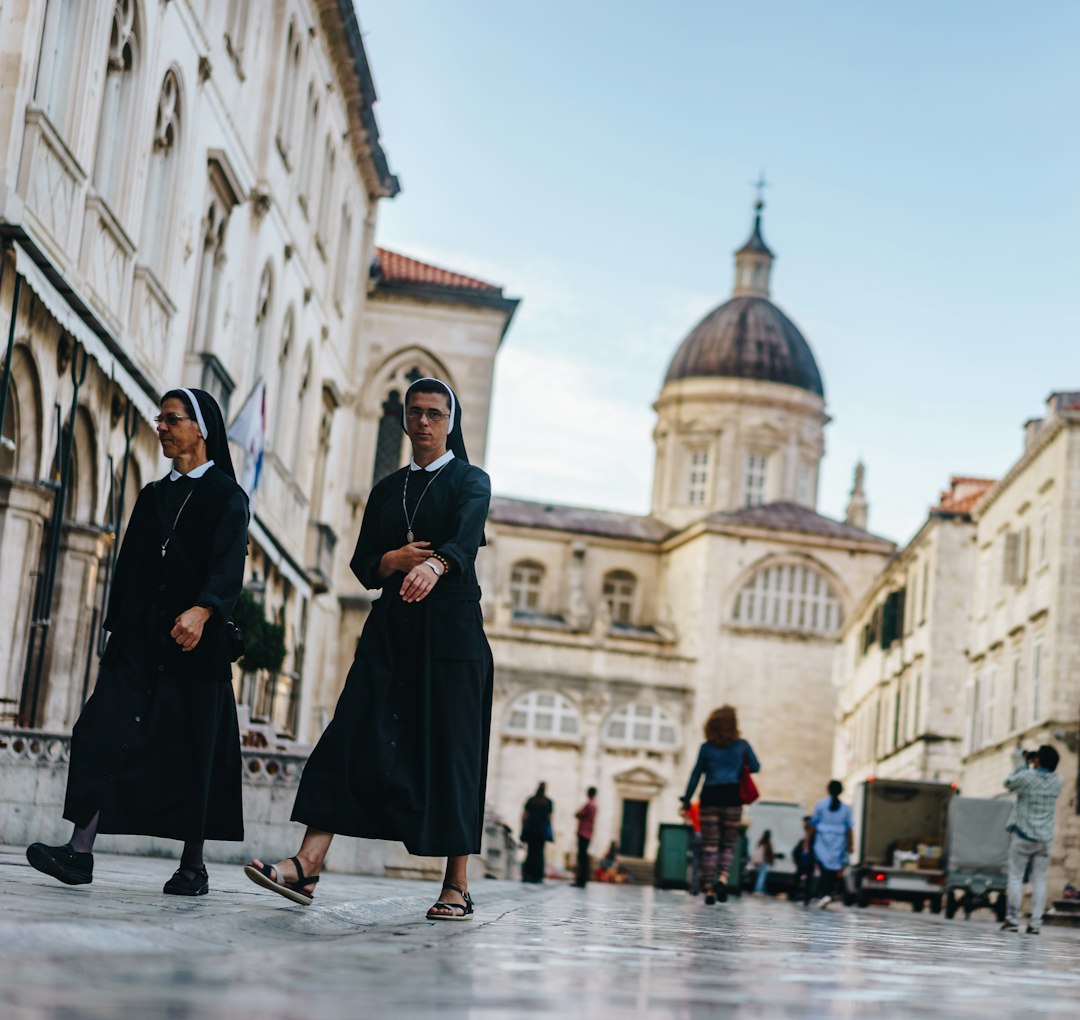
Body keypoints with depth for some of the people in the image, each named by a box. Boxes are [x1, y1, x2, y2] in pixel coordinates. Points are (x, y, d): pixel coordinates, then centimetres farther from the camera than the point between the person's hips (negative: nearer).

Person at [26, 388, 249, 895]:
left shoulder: (226, 497, 0)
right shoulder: (153, 496, 20)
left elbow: (228, 568, -14)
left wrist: (202, 611, -32)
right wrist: (117, 628, 15)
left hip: (193, 644, -5)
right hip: (138, 641, 5)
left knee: (192, 753, -2)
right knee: (102, 733, -10)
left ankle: (193, 866, 6)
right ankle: (80, 851, -15)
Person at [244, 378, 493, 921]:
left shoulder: (471, 481, 3)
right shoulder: (386, 489, 18)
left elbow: (466, 536, -18)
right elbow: (362, 563, 12)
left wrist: (433, 564, -41)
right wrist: (395, 560, -12)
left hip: (450, 629, -4)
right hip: (391, 627, 4)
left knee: (449, 750, -6)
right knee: (354, 738, -10)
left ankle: (457, 886, 0)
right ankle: (307, 865, -20)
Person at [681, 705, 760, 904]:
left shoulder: (707, 747, 5)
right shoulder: (742, 745, 5)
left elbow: (696, 774, 5)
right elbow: (755, 768, 10)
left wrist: (687, 800, 7)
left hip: (710, 797, 0)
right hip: (733, 797, 0)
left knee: (709, 845, 3)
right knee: (728, 844, 9)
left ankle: (709, 889, -2)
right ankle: (723, 878, -17)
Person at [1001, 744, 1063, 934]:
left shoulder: (1027, 777, -13)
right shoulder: (1057, 781, -1)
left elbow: (1008, 783, 4)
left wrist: (1021, 765, 12)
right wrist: (1026, 767, 14)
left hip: (1023, 836, -3)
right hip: (1045, 838, 3)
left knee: (1015, 877, 3)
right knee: (1039, 880, 6)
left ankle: (1012, 920, 1)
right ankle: (1036, 922, 2)